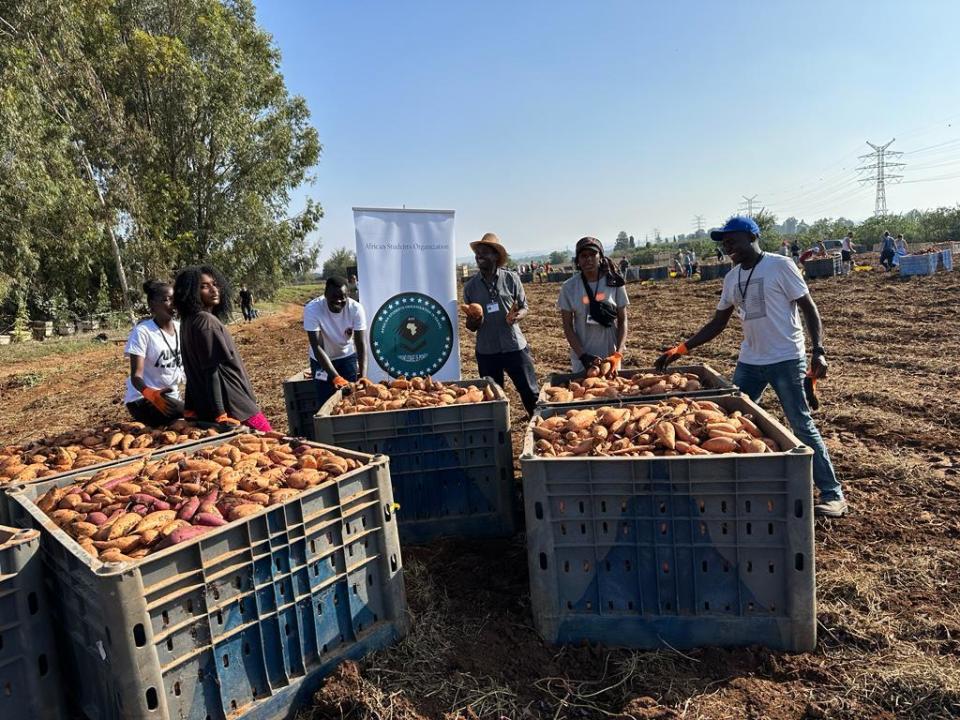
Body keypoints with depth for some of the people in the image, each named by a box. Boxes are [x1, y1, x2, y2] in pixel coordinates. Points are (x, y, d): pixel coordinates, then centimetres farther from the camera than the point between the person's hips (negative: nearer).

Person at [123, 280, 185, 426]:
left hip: (172, 397, 7)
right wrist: (151, 393, -42)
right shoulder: (142, 331, -15)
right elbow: (136, 376, -21)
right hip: (143, 399, -7)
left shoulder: (181, 329, 2)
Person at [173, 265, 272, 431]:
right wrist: (221, 414, -22)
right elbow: (212, 371, -21)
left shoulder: (189, 322, 11)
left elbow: (195, 371, 15)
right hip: (232, 405, -9)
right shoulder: (207, 321, -17)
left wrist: (190, 408, 18)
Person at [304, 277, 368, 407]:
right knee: (326, 401, -3)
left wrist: (363, 376, -38)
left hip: (348, 356, 1)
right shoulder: (312, 309, -29)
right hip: (322, 359, -1)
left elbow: (361, 344, -25)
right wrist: (336, 377, -39)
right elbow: (317, 347, -31)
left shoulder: (356, 308, -25)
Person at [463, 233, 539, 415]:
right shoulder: (470, 286, 3)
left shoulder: (511, 278, -2)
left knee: (531, 393, 3)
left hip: (515, 346, -2)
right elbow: (471, 325, 9)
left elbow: (524, 307, 7)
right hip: (486, 351, 2)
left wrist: (518, 316, -16)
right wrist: (472, 323, -15)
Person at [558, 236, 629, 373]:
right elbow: (568, 326, -3)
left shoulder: (614, 283, -4)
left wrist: (618, 353, -11)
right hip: (581, 358, 0)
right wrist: (583, 355, -14)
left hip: (610, 356, 0)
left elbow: (622, 320, 0)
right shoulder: (569, 287, -5)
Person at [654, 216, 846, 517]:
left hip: (786, 360, -6)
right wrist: (681, 349, 5)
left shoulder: (779, 266, -8)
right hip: (749, 362, 6)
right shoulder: (732, 278, 9)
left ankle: (832, 495, 12)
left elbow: (808, 308, -7)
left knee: (802, 425, -1)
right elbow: (717, 324, 12)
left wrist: (819, 351, -16)